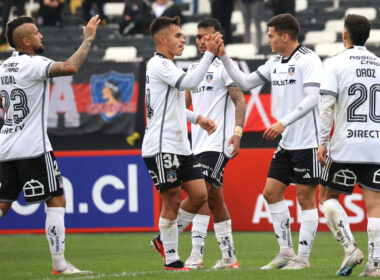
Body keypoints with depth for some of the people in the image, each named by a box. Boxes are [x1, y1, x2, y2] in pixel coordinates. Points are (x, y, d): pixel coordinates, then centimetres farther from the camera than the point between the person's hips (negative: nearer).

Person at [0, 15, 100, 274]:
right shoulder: (34, 64, -13)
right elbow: (70, 67, -27)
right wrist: (88, 38, -17)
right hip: (33, 147, -8)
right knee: (56, 200, -2)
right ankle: (59, 263, -5)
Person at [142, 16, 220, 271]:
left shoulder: (168, 66, 20)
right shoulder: (158, 65, -12)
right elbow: (190, 82, -26)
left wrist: (197, 118, 19)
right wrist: (210, 53, -25)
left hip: (180, 145, 10)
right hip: (161, 147, -10)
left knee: (199, 195, 4)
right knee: (172, 201, -5)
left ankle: (165, 240, 19)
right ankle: (171, 259, 4)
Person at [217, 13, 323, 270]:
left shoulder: (308, 60, -12)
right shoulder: (275, 62, 13)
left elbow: (312, 98, -21)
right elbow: (246, 82, 19)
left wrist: (284, 123, -28)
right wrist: (224, 57, 11)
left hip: (308, 141, -9)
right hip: (286, 143, 9)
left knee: (305, 197, -4)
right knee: (272, 192, 7)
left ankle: (303, 258, 1)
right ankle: (286, 252, 14)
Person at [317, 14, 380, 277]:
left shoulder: (336, 63, -1)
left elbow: (327, 105, -9)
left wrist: (323, 142, -6)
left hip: (345, 146, -3)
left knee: (328, 196, 12)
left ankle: (350, 248, -5)